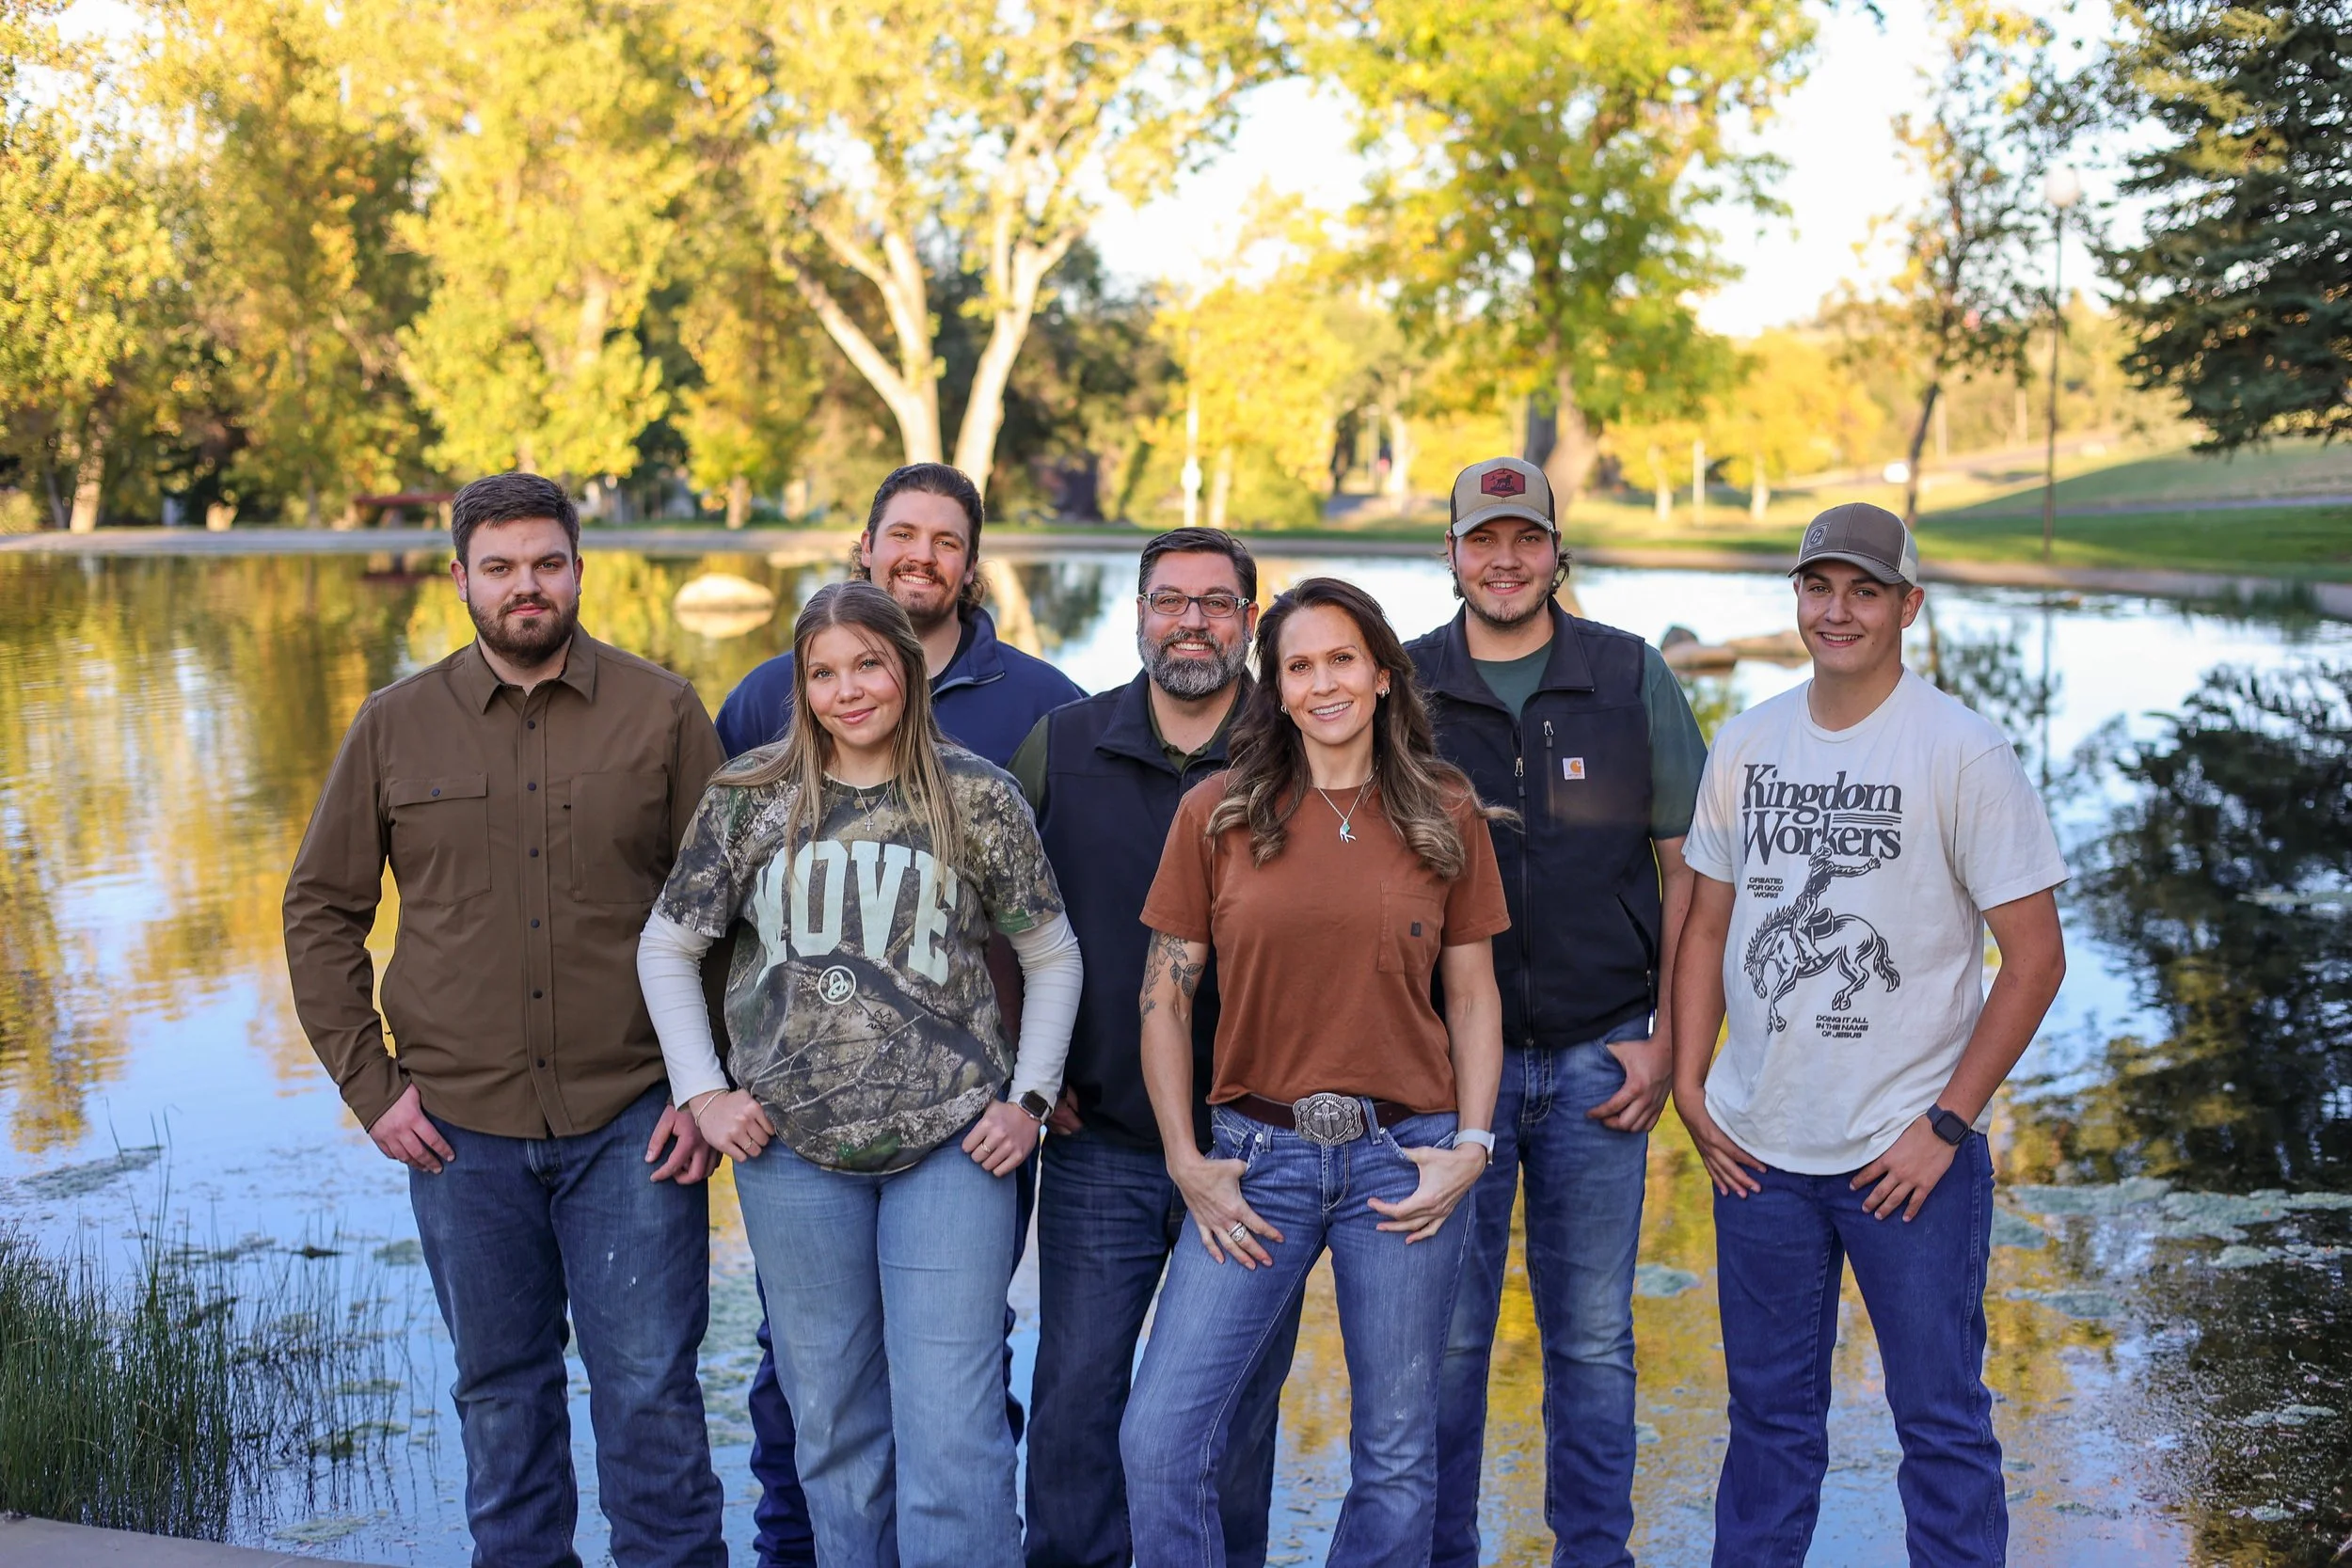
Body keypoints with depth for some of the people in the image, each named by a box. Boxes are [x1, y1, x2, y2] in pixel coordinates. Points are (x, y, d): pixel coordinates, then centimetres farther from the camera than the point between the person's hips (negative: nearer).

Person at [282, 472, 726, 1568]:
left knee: (650, 1388, 1)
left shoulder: (661, 712, 1)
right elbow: (321, 911, 10)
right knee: (500, 1392, 13)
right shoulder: (396, 725, 5)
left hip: (632, 1119, -2)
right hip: (462, 1127, 2)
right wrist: (368, 1085, 2)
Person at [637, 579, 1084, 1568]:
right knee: (831, 1421, 12)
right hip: (793, 1148, 2)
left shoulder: (977, 799, -1)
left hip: (952, 1144, -2)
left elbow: (1052, 956, 7)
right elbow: (667, 947, 11)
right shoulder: (748, 799, 3)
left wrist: (1030, 1098, -1)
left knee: (952, 1427, -5)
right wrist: (701, 1090, 3)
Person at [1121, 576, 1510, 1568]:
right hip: (1257, 1154, 0)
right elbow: (1165, 997, 3)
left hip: (1403, 1157, 1)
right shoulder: (1217, 813, 1)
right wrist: (1184, 1162, -3)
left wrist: (1472, 1147, -2)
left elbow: (1473, 995, 8)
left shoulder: (1445, 814, 4)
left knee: (1396, 1459, 9)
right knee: (1160, 1440, -6)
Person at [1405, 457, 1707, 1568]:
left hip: (1599, 1059, 0)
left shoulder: (1633, 678, 3)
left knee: (1593, 1337, 8)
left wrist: (1666, 1040, -1)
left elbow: (1688, 869, 6)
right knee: (1445, 1333, 5)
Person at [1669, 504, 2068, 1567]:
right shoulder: (1746, 744, 6)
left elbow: (2036, 955, -9)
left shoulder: (1963, 752, -9)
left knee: (1941, 1421, 5)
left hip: (1909, 1155, -4)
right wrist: (1688, 1085, 4)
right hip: (1757, 1148, 4)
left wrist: (1946, 1125, -12)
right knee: (1769, 1415, 16)